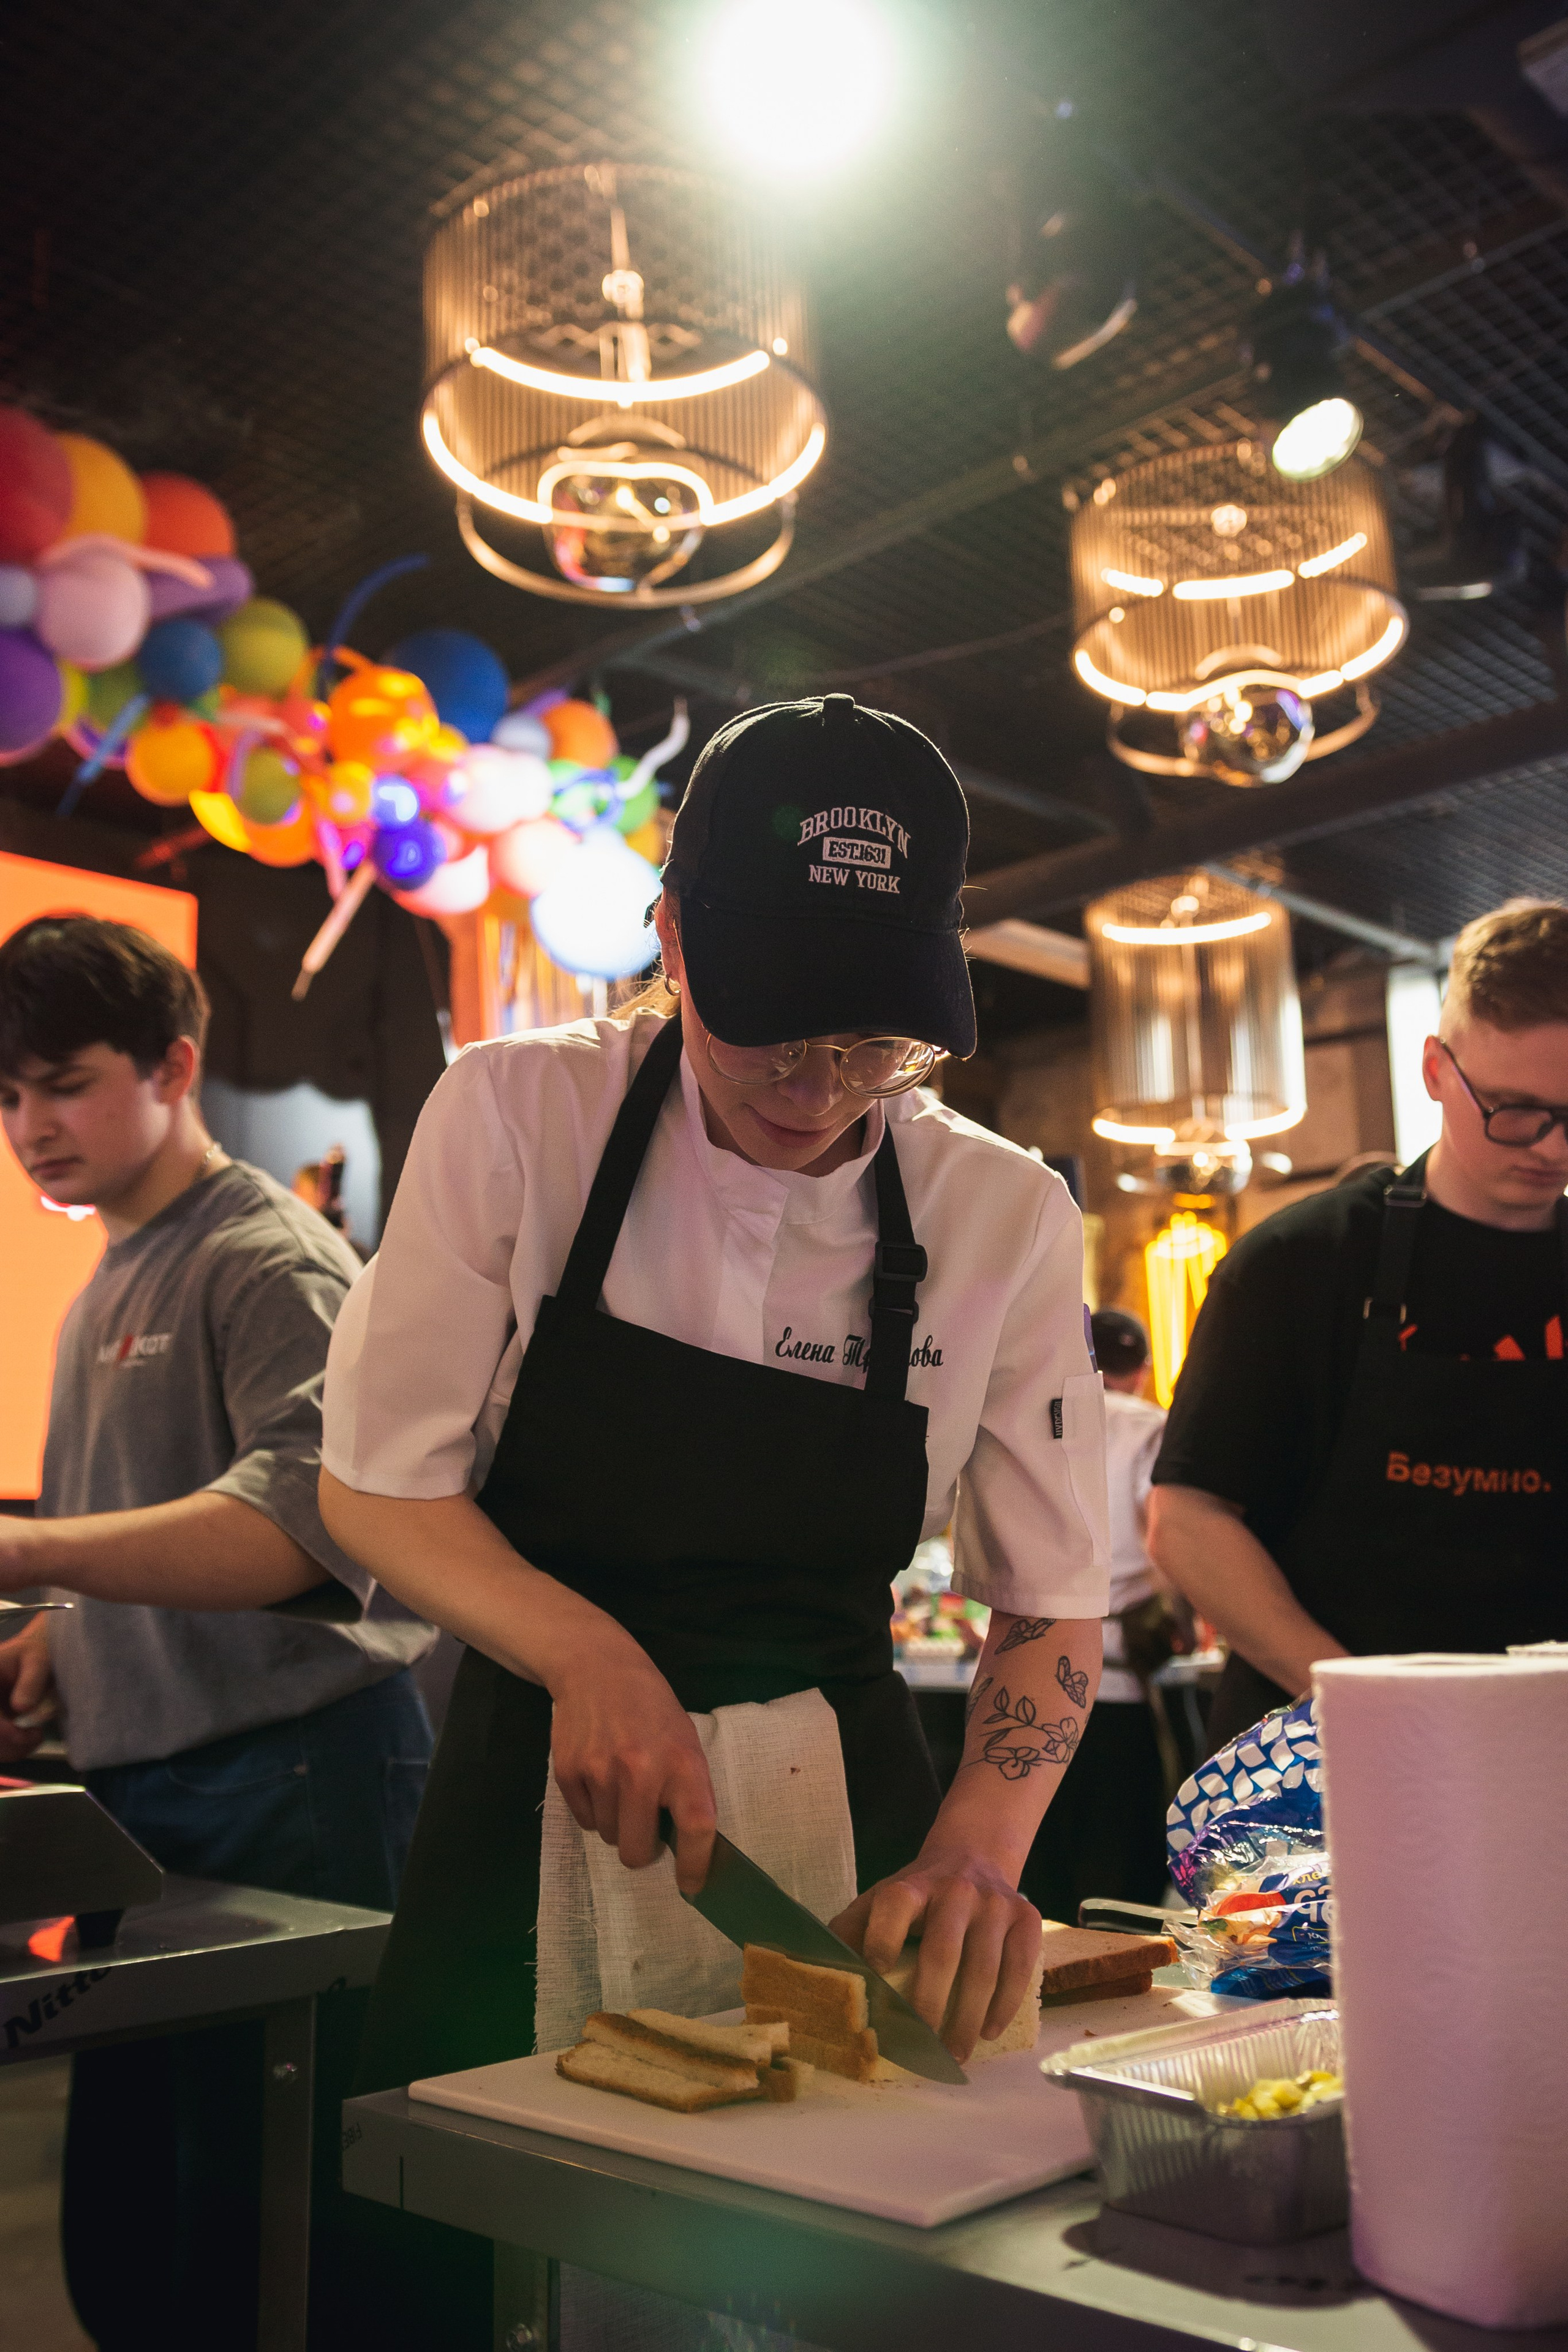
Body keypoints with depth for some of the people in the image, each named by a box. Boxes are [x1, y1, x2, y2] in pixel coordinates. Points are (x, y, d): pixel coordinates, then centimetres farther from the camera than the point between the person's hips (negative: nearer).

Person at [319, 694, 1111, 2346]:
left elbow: (1051, 1605, -1)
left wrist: (980, 1849, -18)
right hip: (531, 1810, 0)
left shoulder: (1006, 1216, -8)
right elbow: (377, 1487, -5)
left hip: (835, 1816, 1)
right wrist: (590, 1653, -21)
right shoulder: (512, 1116, -12)